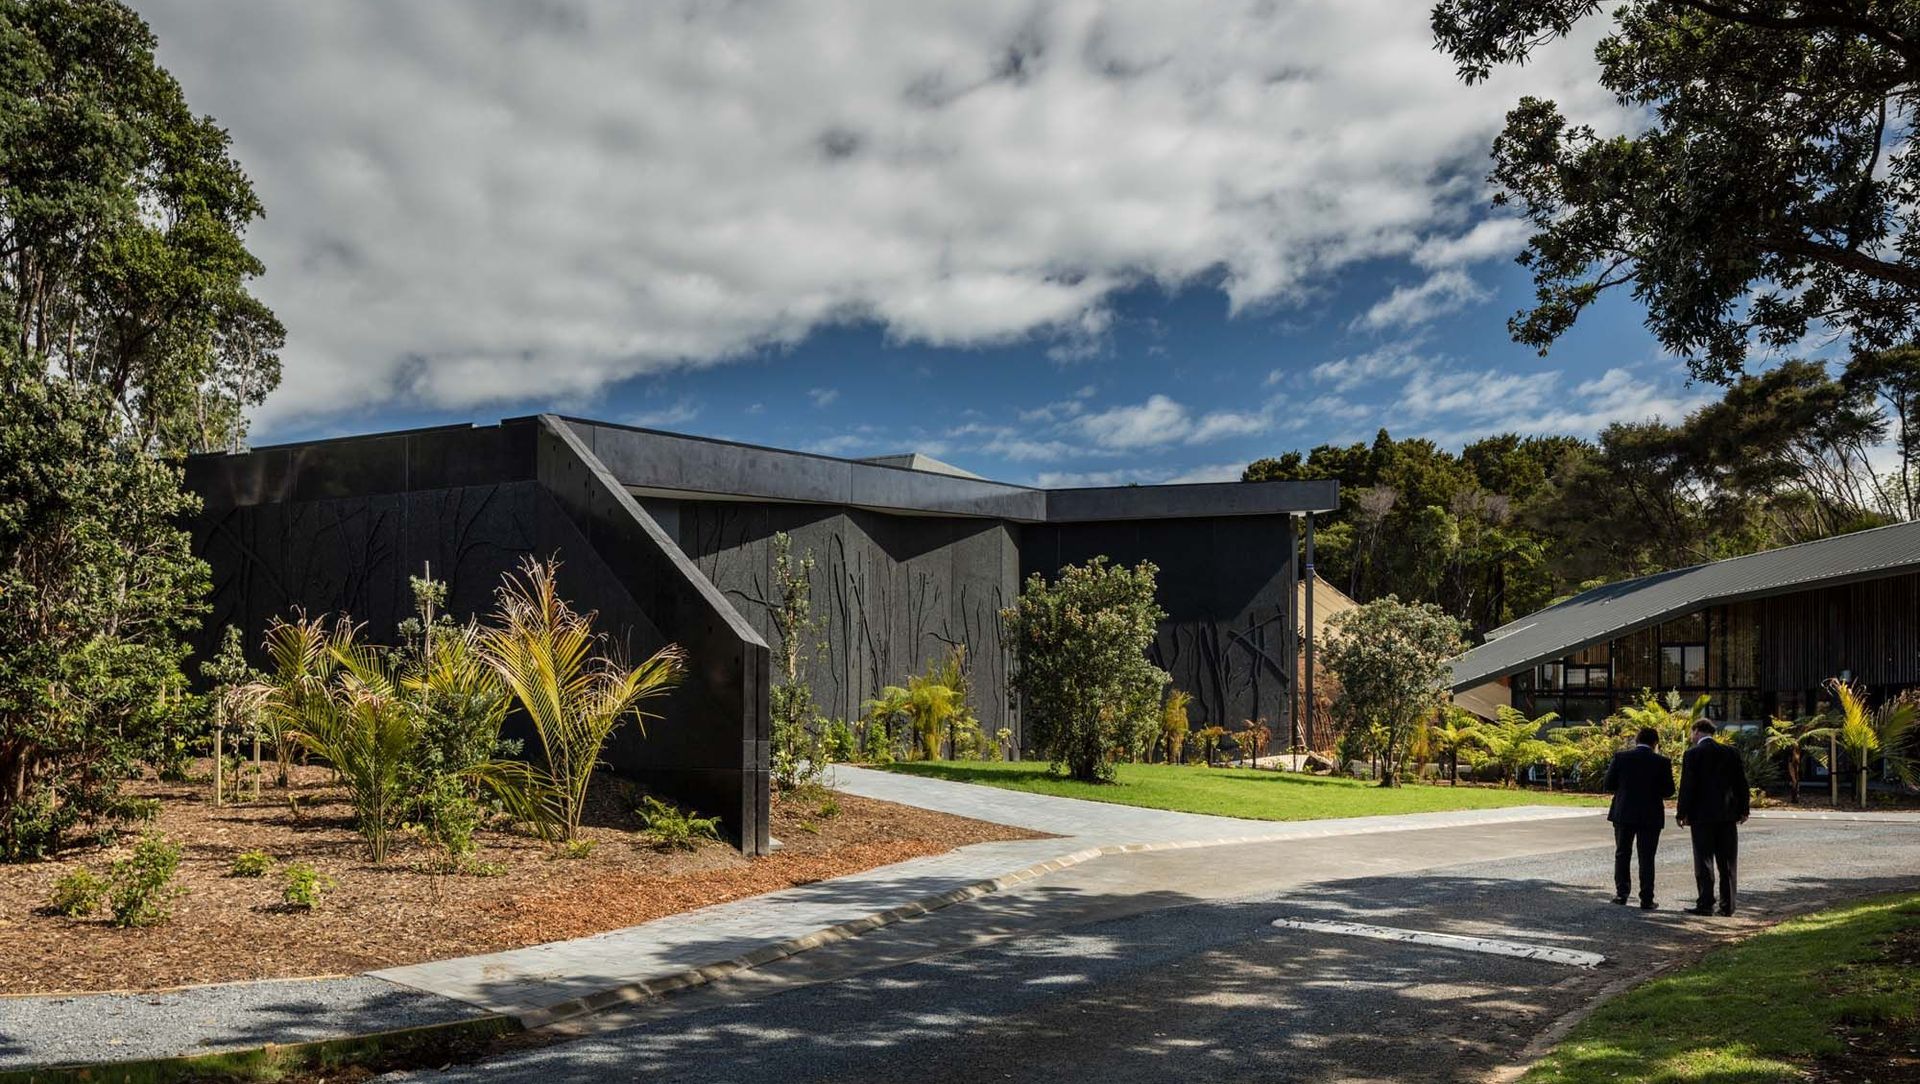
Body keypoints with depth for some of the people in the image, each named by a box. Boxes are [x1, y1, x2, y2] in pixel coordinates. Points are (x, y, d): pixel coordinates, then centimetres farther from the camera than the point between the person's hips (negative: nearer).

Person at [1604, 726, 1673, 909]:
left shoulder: (1620, 757, -5)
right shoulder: (1662, 762, -7)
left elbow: (1609, 785, -4)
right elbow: (1668, 792, -4)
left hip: (1624, 813, 1)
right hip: (1650, 816, 0)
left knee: (1622, 854, 13)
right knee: (1647, 858, 6)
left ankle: (1621, 894, 12)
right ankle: (1646, 899, 6)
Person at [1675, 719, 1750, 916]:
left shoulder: (1692, 754, -8)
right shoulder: (1732, 752, 5)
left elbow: (1687, 786, -11)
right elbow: (1741, 783, 6)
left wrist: (1682, 813, -5)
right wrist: (1743, 810, 13)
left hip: (1702, 815, -4)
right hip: (1728, 814, 4)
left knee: (1704, 862, 2)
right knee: (1727, 862, 9)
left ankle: (1706, 904, 1)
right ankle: (1727, 905, 10)